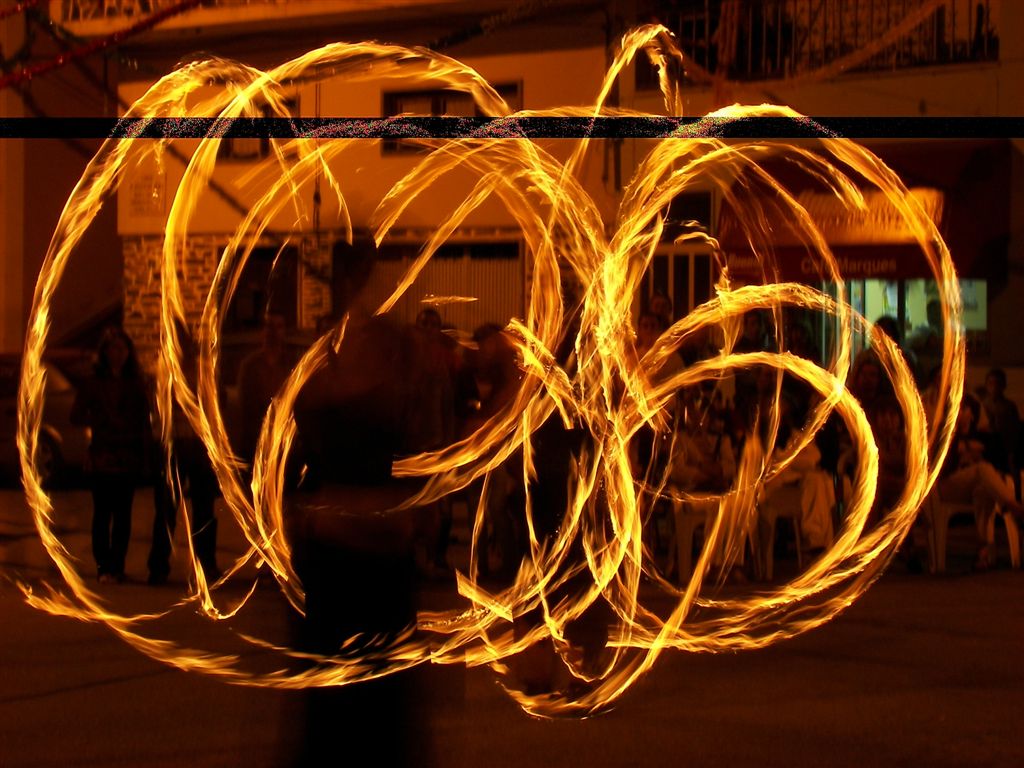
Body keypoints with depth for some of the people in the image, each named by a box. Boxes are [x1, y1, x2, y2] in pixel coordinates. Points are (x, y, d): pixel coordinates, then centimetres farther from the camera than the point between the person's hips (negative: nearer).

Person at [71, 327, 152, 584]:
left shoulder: (136, 383, 10)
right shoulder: (93, 382, 4)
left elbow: (144, 420, 8)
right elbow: (77, 416, 4)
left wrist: (147, 452, 0)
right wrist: (99, 423, -8)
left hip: (129, 457, 2)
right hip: (102, 455, -2)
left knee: (123, 513, 3)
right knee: (102, 512, -3)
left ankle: (117, 567, 7)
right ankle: (103, 566, -1)